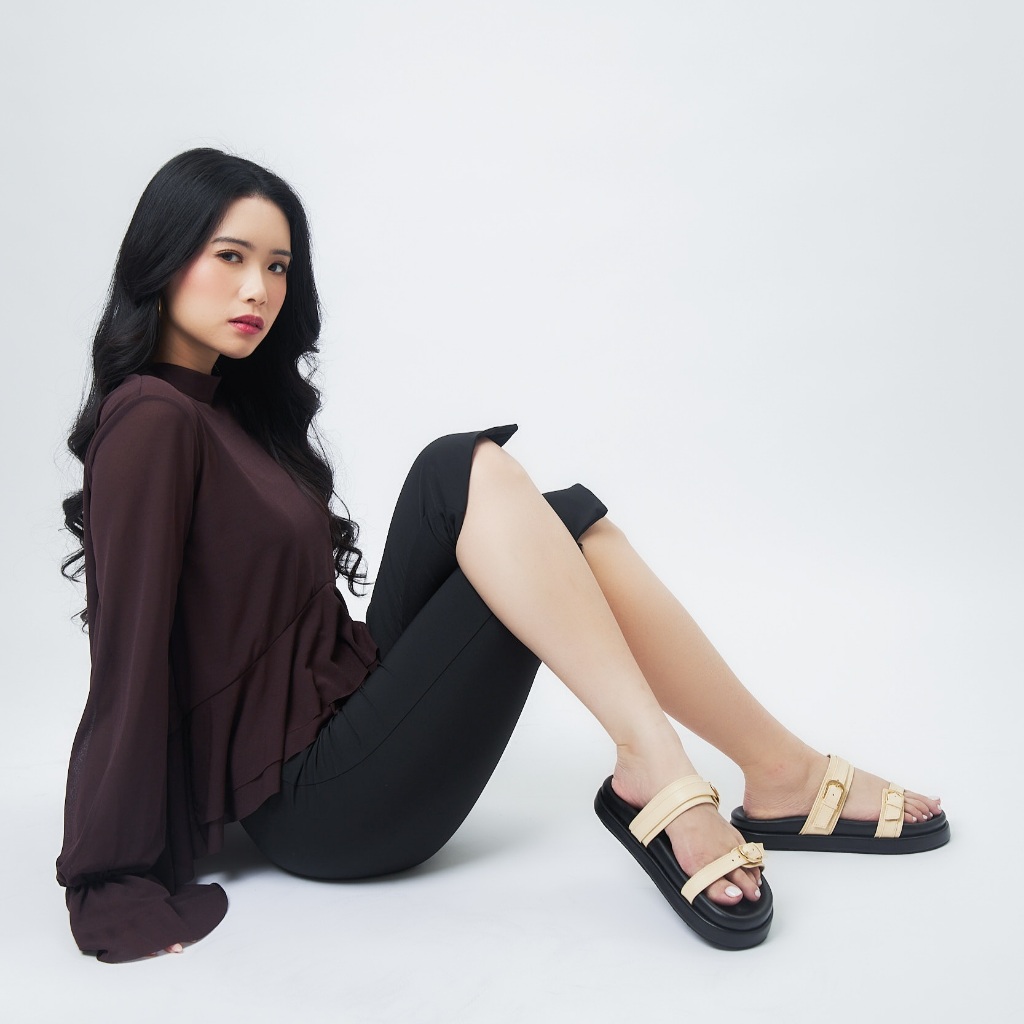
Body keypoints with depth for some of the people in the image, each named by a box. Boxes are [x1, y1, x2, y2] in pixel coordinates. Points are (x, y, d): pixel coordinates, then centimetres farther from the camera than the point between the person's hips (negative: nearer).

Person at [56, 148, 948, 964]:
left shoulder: (231, 402, 14)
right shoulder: (150, 423, -14)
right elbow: (129, 659, -16)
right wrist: (114, 894, -13)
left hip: (349, 711, 8)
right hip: (316, 809, -8)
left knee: (564, 525, -3)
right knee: (470, 472, -19)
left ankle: (779, 772, -4)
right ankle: (656, 771, -25)